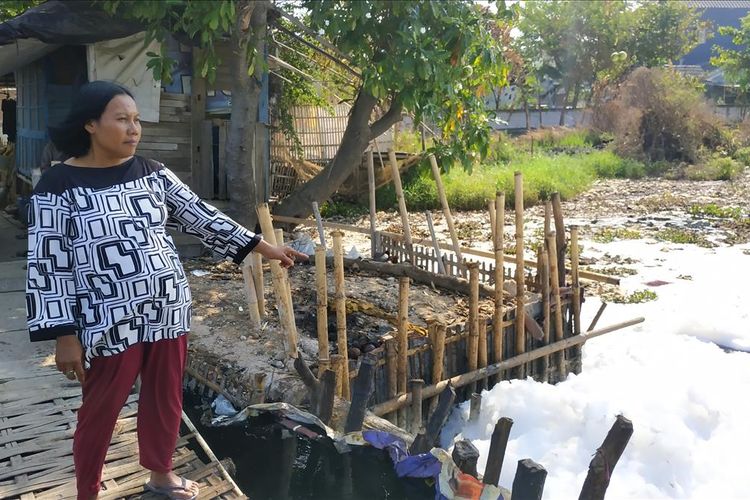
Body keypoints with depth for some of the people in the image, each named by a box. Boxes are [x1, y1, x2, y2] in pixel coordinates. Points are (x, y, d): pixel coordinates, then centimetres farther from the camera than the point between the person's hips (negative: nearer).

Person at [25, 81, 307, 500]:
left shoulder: (153, 173, 5)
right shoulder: (59, 186, -9)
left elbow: (201, 216, 6)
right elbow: (47, 264, -9)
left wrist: (262, 246, 3)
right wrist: (64, 335, -12)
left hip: (168, 310, 5)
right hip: (110, 322, -4)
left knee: (166, 396, 17)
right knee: (101, 410, 10)